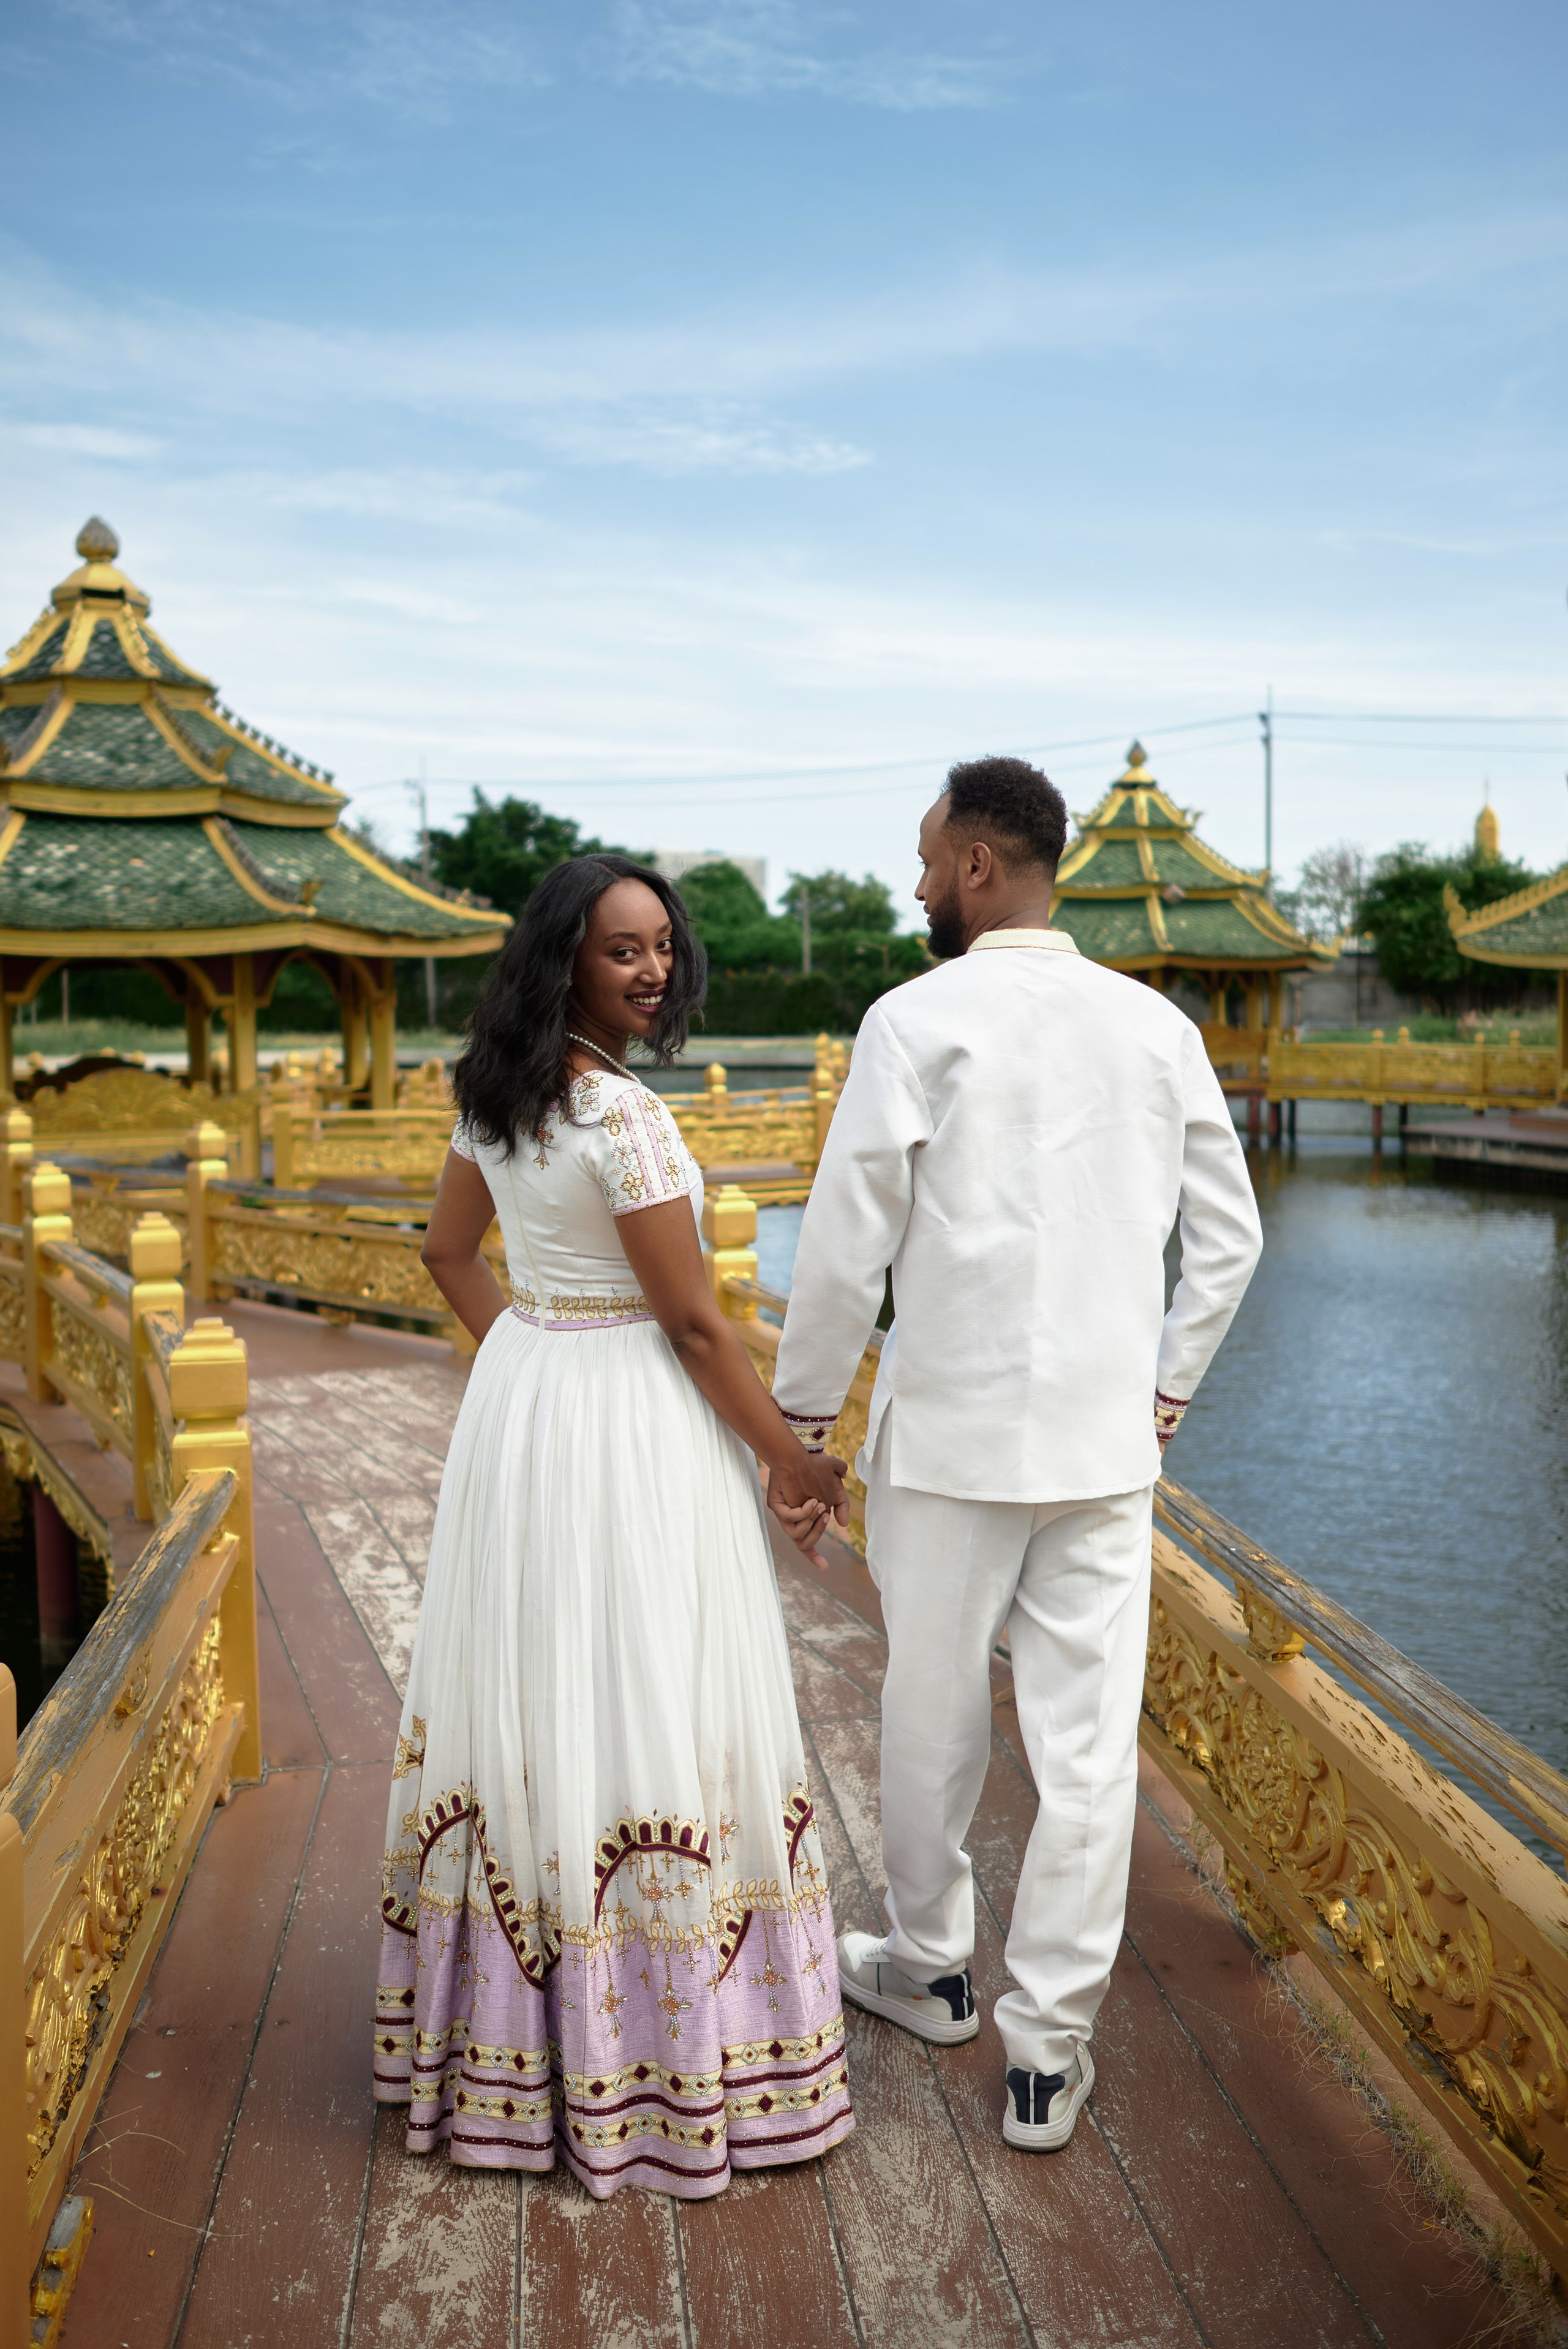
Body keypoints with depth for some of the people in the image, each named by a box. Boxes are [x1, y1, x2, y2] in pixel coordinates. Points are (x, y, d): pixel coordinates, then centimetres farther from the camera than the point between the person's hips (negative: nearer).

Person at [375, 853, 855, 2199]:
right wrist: (801, 1464, -7)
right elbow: (694, 1324, -18)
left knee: (530, 1701, 18)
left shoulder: (497, 1095, 5)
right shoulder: (624, 1116, -21)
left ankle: (509, 2022, 35)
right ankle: (656, 2047, 17)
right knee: (635, 1712, 2)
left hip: (519, 1399, 9)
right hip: (629, 1425, -9)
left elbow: (451, 1253, 15)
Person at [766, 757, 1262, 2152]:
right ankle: (1049, 2051, 19)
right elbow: (1231, 1240, 9)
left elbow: (847, 1248, -11)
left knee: (933, 1717, 15)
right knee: (1090, 1745, 9)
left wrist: (800, 1421, 0)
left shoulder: (918, 1021, -10)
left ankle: (929, 1968, 37)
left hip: (950, 1436, -3)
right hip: (1108, 1440, 4)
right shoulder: (1159, 1027, 4)